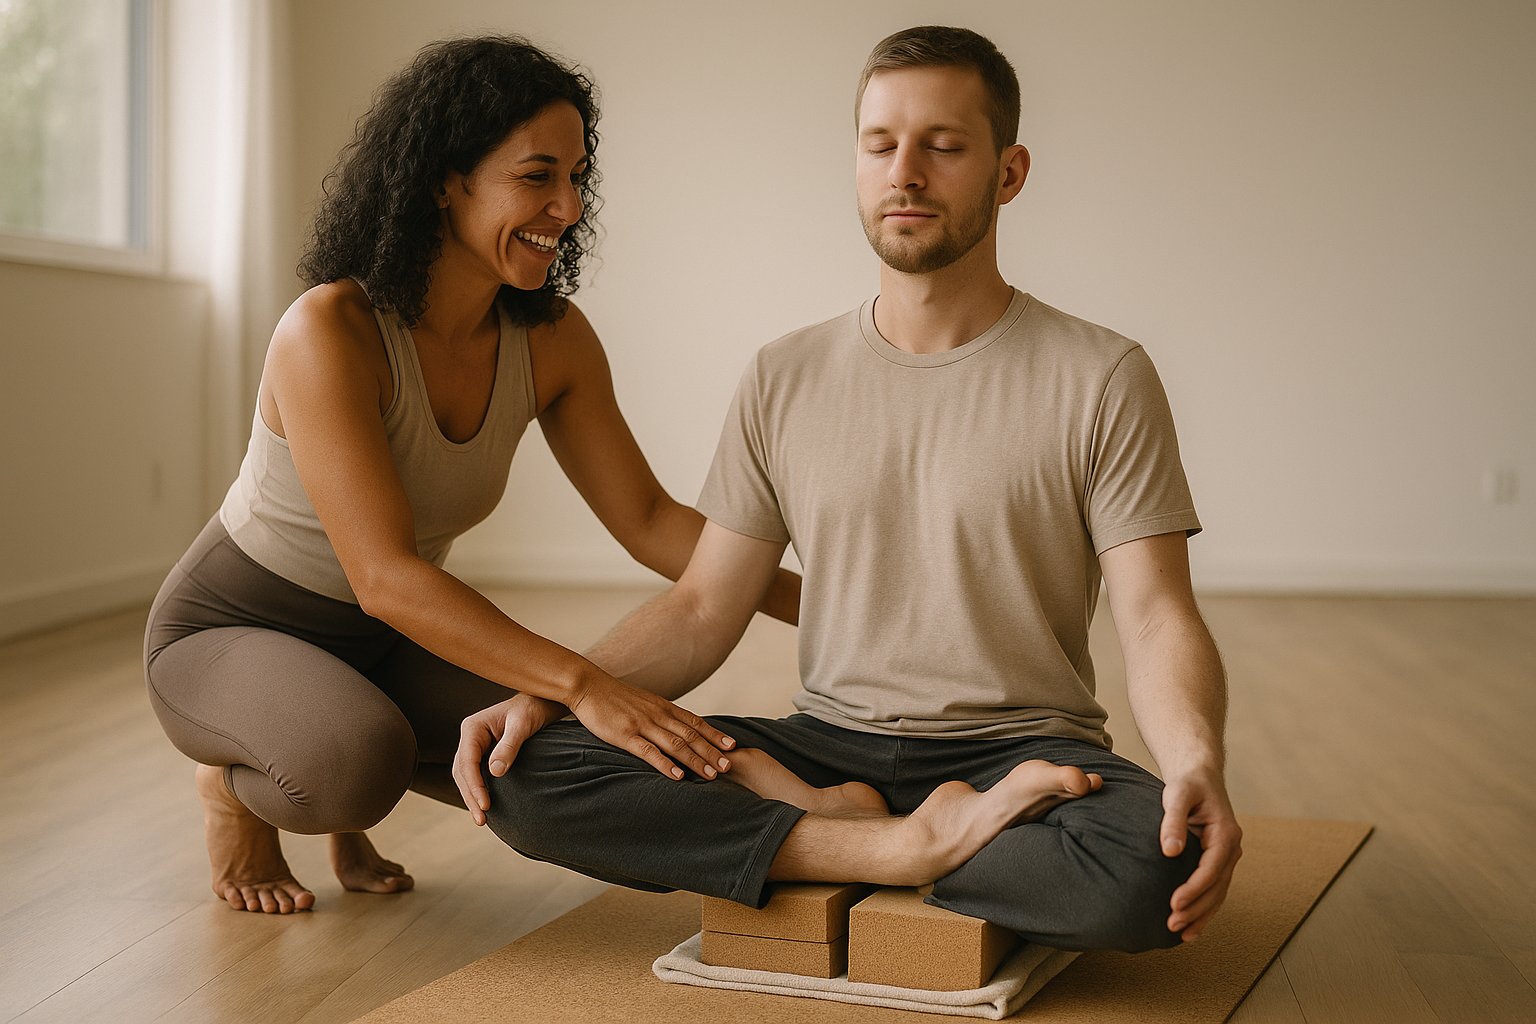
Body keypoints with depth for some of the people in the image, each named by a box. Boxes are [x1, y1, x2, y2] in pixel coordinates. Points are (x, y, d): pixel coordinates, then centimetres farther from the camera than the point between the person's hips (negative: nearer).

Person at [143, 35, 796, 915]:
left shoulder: (552, 340, -10)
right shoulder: (331, 332, -30)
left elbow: (650, 521, -7)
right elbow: (385, 577, -37)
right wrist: (582, 683, -47)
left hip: (383, 645, 6)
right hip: (230, 634, -6)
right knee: (359, 759, -37)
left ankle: (348, 794, 11)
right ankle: (235, 786, 0)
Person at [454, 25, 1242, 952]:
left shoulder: (1101, 379, -2)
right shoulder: (785, 381, 9)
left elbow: (1157, 620, -8)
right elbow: (702, 611, 7)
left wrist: (1199, 765, -30)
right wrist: (543, 694, -10)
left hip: (1020, 753, -2)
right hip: (827, 743, 3)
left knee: (1155, 867, -38)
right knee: (521, 774, -19)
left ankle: (804, 818, -15)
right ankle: (920, 847, -19)